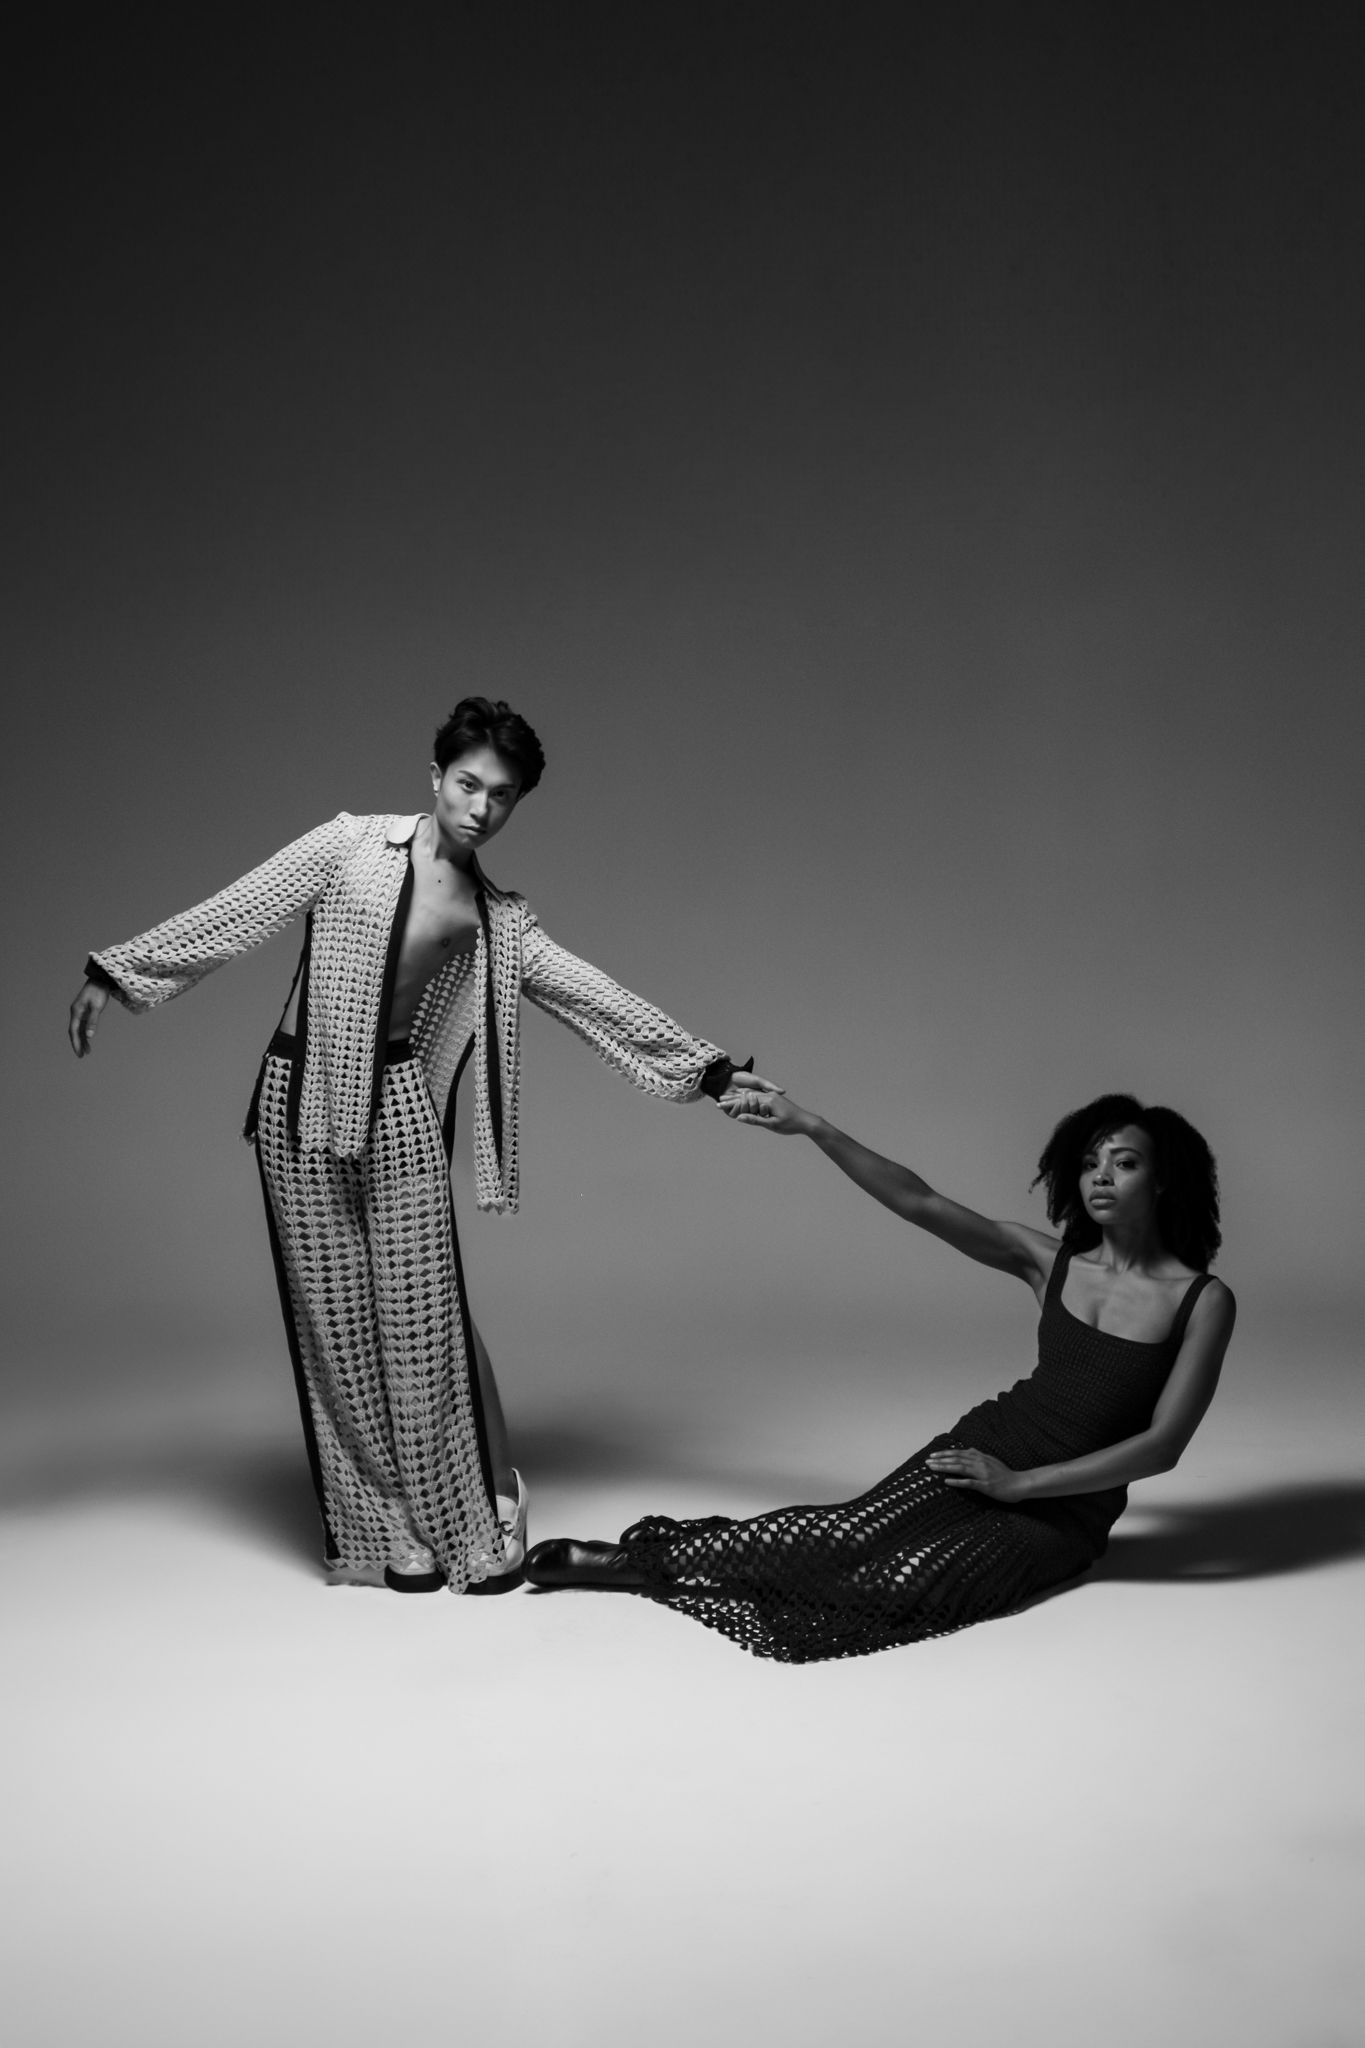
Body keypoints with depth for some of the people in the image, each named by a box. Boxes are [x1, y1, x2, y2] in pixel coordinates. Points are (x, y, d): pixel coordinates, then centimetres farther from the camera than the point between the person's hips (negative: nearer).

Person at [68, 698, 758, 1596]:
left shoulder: (501, 918, 11)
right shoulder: (349, 845, 3)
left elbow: (592, 994, 10)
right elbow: (235, 913, 3)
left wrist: (707, 1068, 7)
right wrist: (118, 971, -1)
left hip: (400, 1103, 1)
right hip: (302, 1096, -1)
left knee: (422, 1307, -3)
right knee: (335, 1312, 2)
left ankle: (476, 1516, 11)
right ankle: (389, 1522, 14)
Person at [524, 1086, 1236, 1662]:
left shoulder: (1204, 1301, -6)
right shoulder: (1050, 1260, 3)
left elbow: (1163, 1444, -10)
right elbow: (919, 1202, -4)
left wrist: (1020, 1483, -13)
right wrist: (809, 1125, -13)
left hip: (1067, 1506, -3)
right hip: (986, 1445, 3)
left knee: (906, 1582, -27)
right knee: (855, 1531, -26)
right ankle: (636, 1557, -19)